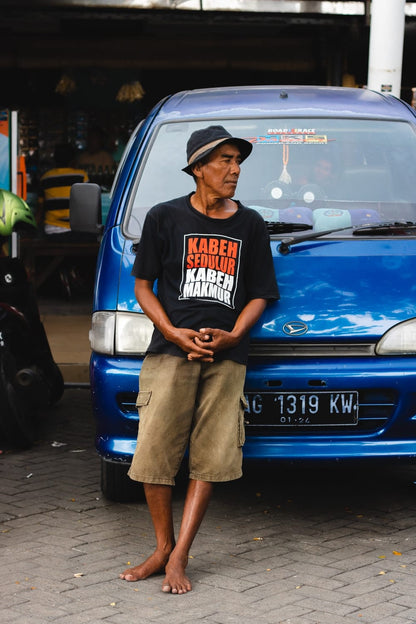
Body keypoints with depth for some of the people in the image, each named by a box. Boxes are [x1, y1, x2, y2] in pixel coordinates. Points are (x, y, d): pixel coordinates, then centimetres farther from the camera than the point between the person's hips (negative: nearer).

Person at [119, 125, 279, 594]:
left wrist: (232, 335, -6)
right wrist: (176, 333, -8)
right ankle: (163, 547, 13)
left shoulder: (250, 225, 12)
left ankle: (179, 558, 3)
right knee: (153, 453, -5)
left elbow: (260, 294, 13)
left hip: (226, 358, 2)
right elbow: (143, 285, 7)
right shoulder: (165, 217, 6)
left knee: (209, 460, -3)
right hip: (170, 353, -1)